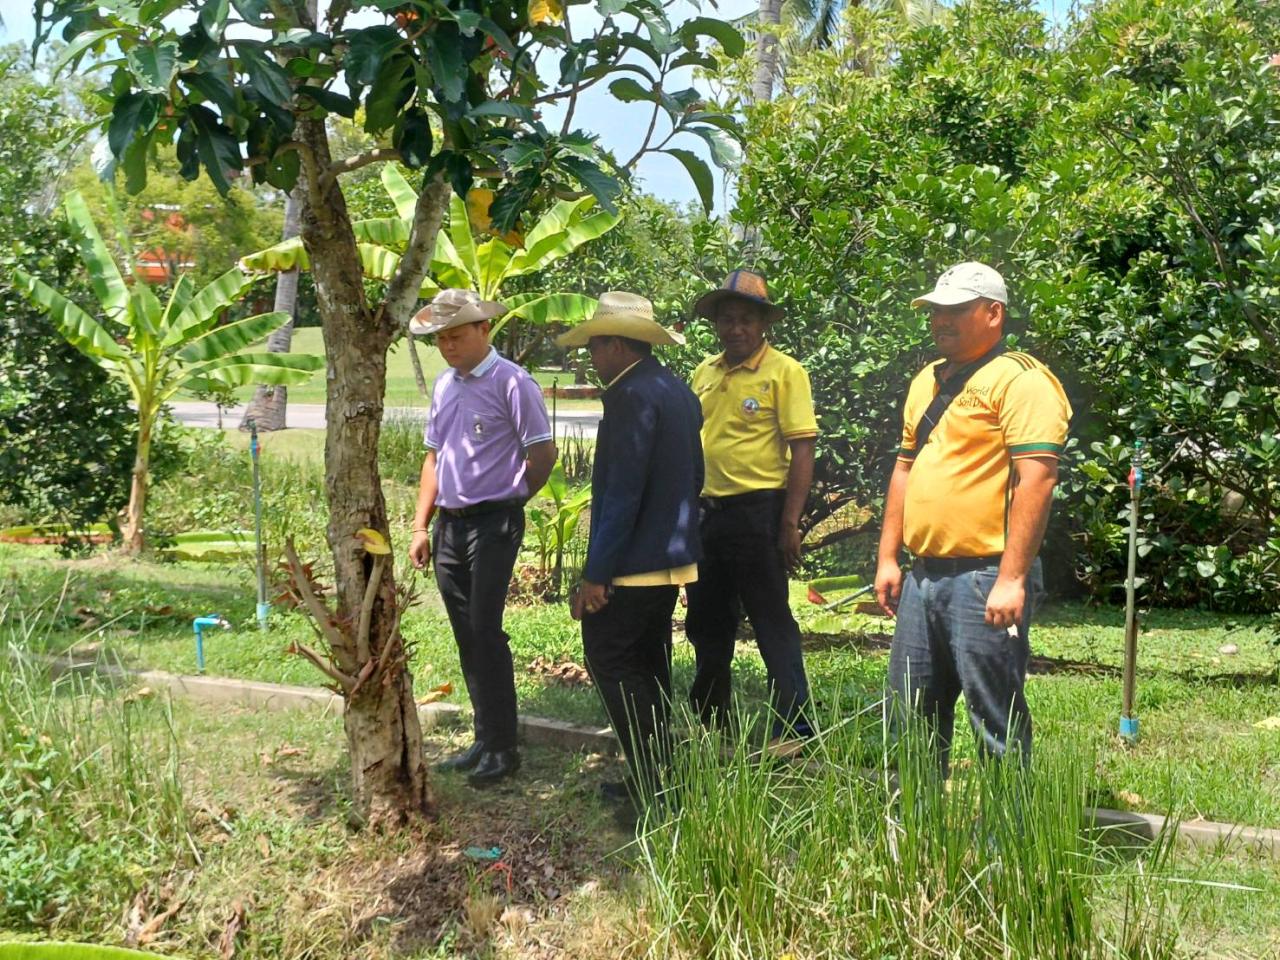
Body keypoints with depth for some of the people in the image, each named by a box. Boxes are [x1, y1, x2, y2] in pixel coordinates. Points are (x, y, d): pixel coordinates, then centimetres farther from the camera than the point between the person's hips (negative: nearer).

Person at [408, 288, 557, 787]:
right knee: (466, 635, 11)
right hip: (448, 524, 7)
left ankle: (502, 748, 0)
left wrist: (511, 500, 4)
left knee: (485, 631, -10)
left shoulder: (511, 383, -10)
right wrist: (421, 526, 13)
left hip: (493, 522, -7)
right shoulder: (444, 386, 13)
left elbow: (542, 455, -8)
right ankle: (485, 740, 21)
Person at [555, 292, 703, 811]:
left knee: (610, 660, -3)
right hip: (675, 556, 10)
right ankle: (655, 780, 22)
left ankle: (654, 783, -4)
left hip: (632, 563, -10)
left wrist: (596, 573, -20)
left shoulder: (631, 396, -17)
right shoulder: (677, 391, 12)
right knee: (648, 664, 15)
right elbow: (694, 476, 19)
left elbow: (621, 491, -22)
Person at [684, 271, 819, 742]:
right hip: (707, 510, 7)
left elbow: (802, 451, -11)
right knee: (706, 624, 16)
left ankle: (794, 732, 6)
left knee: (772, 624, -3)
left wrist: (789, 524, -16)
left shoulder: (784, 372, -7)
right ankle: (709, 723, 30)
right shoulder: (705, 373, 12)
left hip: (757, 510, -7)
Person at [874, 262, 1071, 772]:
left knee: (996, 723, -1)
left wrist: (1012, 579, -22)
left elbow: (1037, 478, -18)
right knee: (912, 716, 15)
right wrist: (888, 559, 16)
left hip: (987, 578, -9)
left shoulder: (1020, 380, -11)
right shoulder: (927, 381, 17)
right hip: (923, 576, 9)